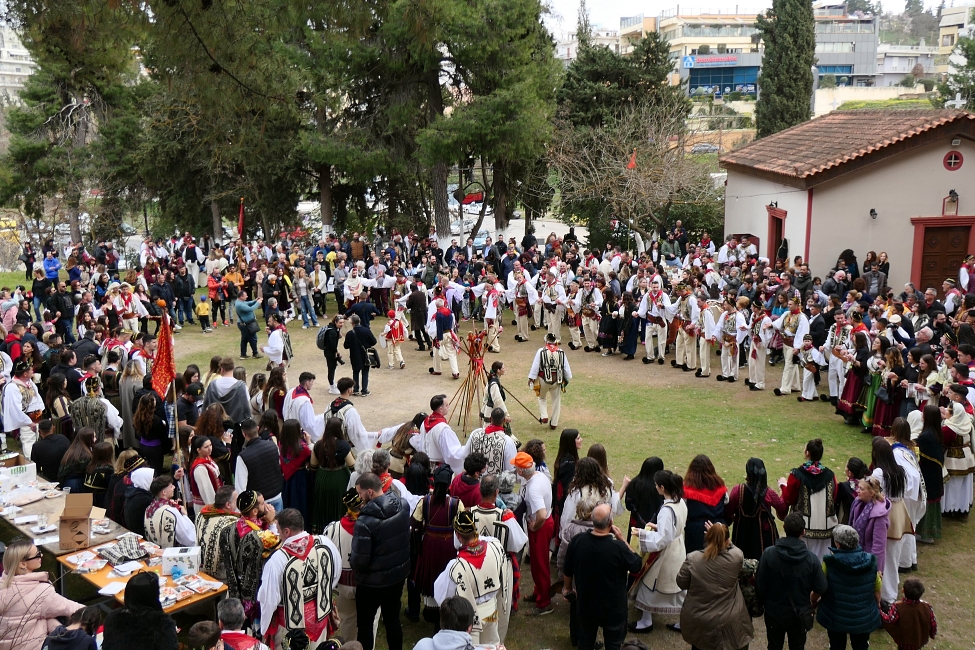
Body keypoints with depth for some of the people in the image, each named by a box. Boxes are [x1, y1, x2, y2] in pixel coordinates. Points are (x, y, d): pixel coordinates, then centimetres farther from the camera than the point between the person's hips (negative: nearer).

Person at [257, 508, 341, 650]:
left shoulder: (278, 559, -27)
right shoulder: (325, 543, -15)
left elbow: (269, 598, -19)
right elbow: (336, 574, 2)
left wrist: (264, 628, -5)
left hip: (291, 623, -4)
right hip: (320, 615, 4)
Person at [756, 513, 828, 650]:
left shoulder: (768, 553, -22)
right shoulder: (811, 558, -20)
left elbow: (760, 585, -15)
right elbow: (821, 589, -12)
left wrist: (763, 603, 5)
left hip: (774, 612, 0)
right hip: (800, 613, 0)